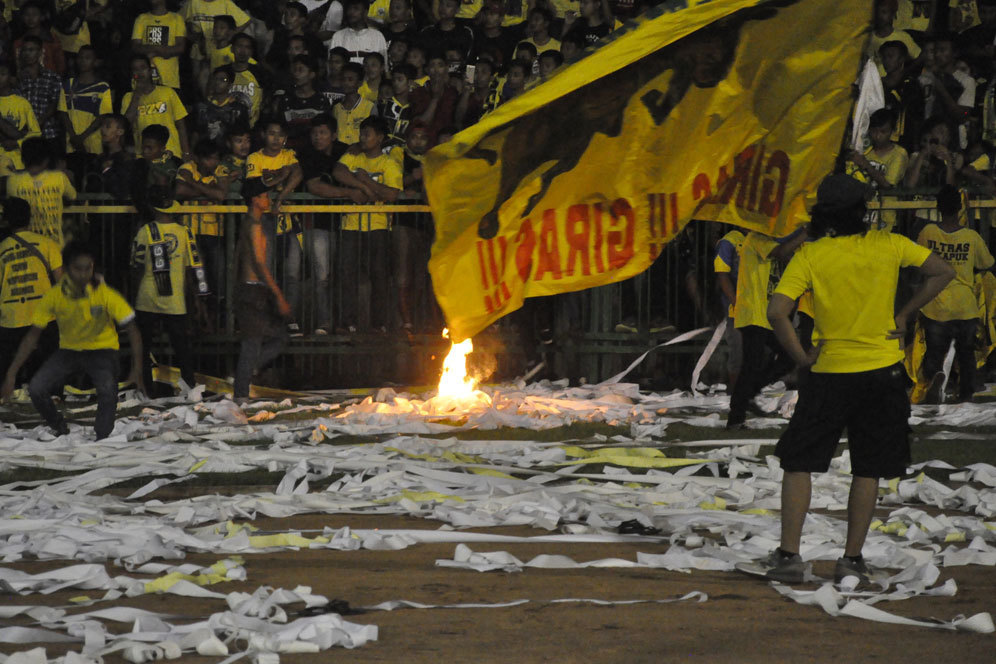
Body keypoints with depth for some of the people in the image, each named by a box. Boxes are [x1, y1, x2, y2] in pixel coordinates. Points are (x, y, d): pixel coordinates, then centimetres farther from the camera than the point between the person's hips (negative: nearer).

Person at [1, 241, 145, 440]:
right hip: (68, 349, 3)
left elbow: (132, 330, -18)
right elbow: (33, 335, -11)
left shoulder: (105, 294, -23)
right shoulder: (54, 296, -18)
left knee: (108, 392, -32)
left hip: (101, 350, -3)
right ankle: (62, 433, 10)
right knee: (36, 389, -16)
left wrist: (136, 370, -29)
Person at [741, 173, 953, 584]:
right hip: (883, 372, 2)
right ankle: (852, 560, 8)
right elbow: (942, 273, 8)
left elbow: (777, 311, -16)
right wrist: (903, 316, 8)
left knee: (798, 462, 7)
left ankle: (788, 555, 1)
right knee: (867, 470, 9)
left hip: (831, 373, -2)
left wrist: (802, 358, -5)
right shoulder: (888, 245, -1)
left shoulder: (809, 256, -7)